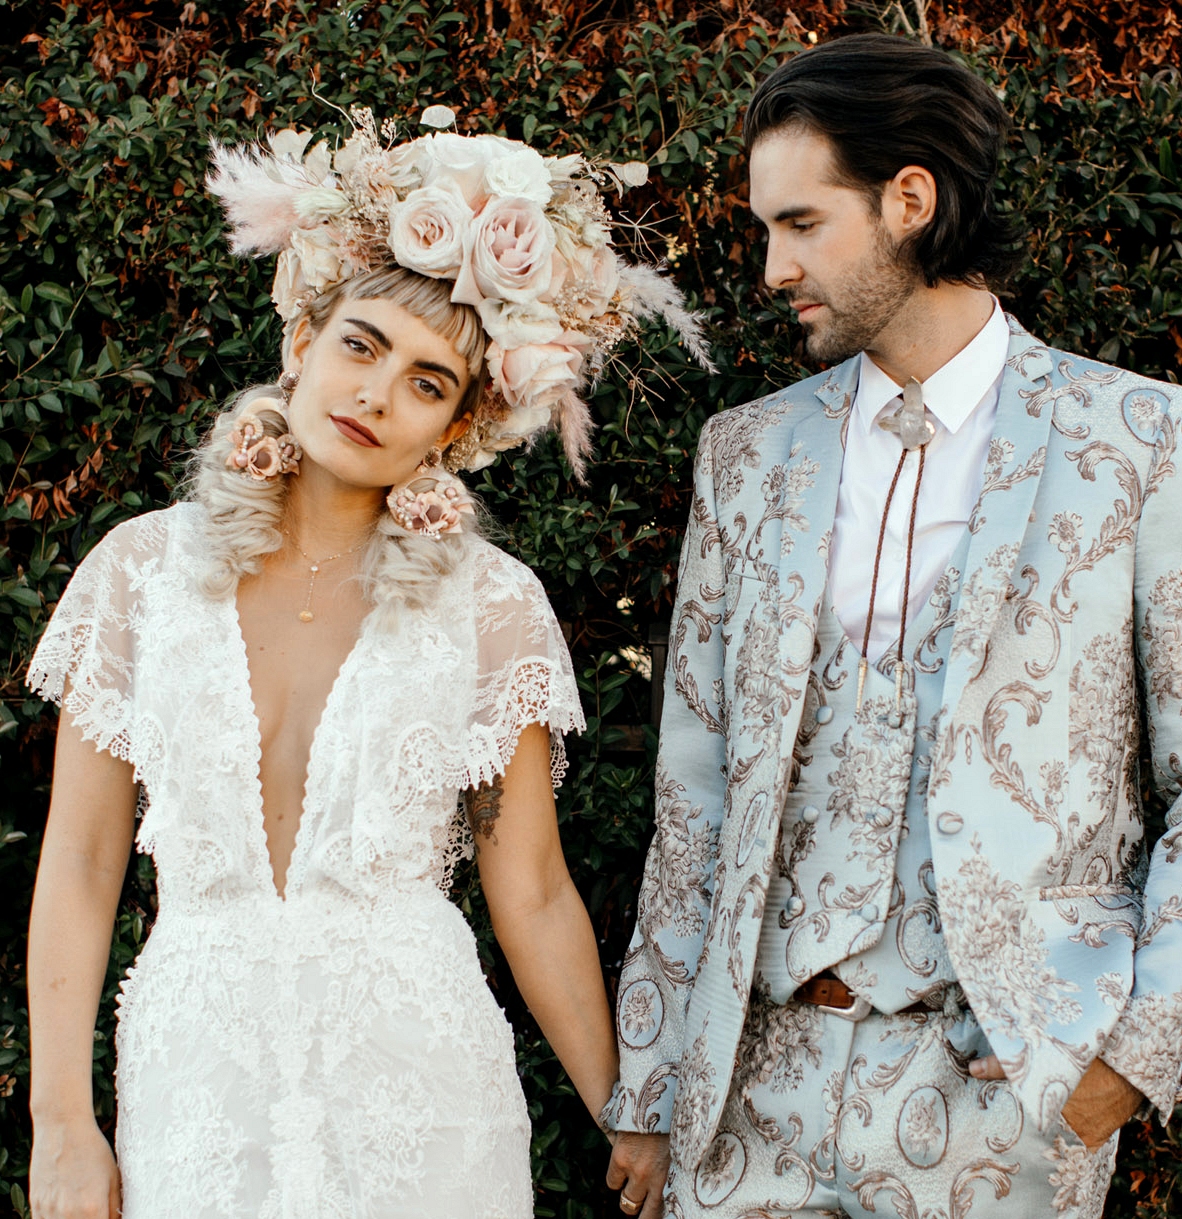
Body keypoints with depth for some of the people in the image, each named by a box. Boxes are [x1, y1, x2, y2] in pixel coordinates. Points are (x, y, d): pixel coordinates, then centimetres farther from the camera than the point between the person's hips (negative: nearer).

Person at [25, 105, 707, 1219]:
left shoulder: (489, 605, -3)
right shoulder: (144, 567, 1)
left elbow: (533, 897, -1)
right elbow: (80, 865, 1)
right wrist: (61, 1124, -3)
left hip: (415, 1073, -1)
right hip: (195, 1073, 1)